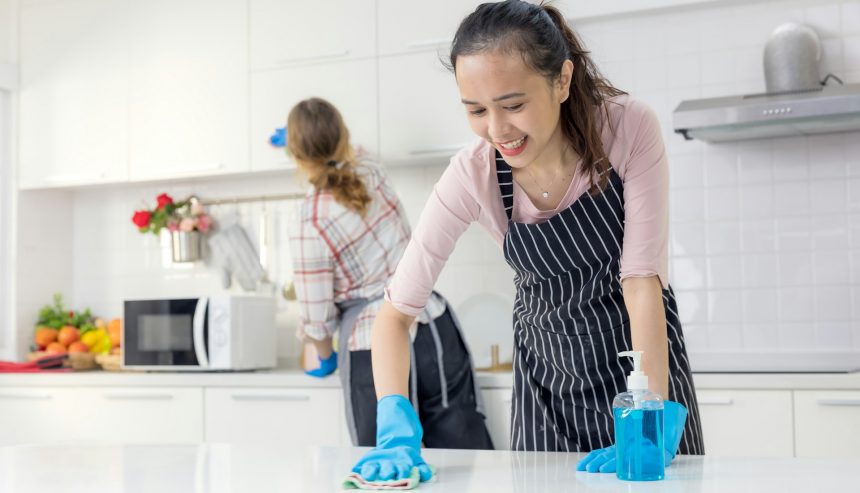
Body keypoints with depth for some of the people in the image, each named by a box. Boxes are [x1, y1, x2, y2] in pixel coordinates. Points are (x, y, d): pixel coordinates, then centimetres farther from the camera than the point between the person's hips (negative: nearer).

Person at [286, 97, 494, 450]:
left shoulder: (309, 228, -12)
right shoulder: (371, 174, 4)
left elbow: (316, 318, -4)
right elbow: (346, 157, 31)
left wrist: (326, 357, 16)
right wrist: (316, 141, 49)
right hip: (435, 330, 5)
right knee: (464, 454, 7)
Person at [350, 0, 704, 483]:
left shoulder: (630, 128, -25)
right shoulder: (472, 176, -22)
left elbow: (642, 278, -26)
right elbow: (397, 310, -18)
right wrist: (398, 430, -32)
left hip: (644, 350, -1)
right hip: (548, 375, 1)